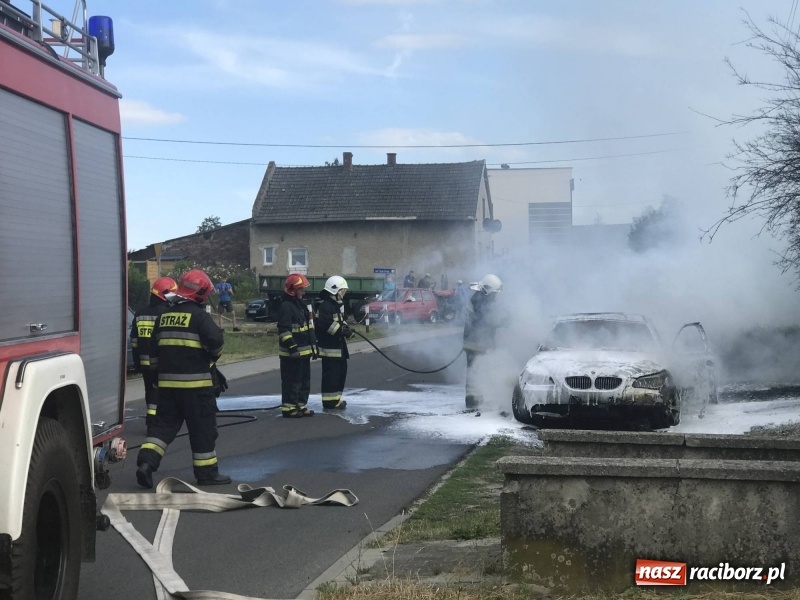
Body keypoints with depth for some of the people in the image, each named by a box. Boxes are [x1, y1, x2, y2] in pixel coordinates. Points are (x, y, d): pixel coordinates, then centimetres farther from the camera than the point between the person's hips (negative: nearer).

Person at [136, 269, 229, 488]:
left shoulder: (164, 316, 11)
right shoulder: (199, 316, -11)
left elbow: (154, 349, 17)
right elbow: (216, 341, -19)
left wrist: (161, 369, 27)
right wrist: (213, 356, 3)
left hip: (167, 381, 6)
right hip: (195, 382, -6)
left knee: (164, 422, 12)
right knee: (202, 426, 4)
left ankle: (147, 461, -4)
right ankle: (207, 471, 10)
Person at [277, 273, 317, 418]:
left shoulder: (301, 305, 16)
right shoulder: (286, 306, -15)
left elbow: (309, 327, 22)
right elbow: (284, 330, -22)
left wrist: (313, 346, 21)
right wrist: (292, 347, -26)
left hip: (304, 351, 10)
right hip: (292, 353, -10)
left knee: (305, 380, 14)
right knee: (292, 381, -5)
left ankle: (301, 405, 22)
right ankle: (288, 407, 2)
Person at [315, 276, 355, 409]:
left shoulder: (337, 304, 18)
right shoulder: (325, 305, -15)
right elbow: (326, 324, -25)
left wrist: (347, 329, 6)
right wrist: (341, 330, -24)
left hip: (339, 345, 11)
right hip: (329, 345, -11)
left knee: (341, 371, 14)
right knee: (331, 373, -8)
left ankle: (335, 398, 23)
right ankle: (329, 400, -4)